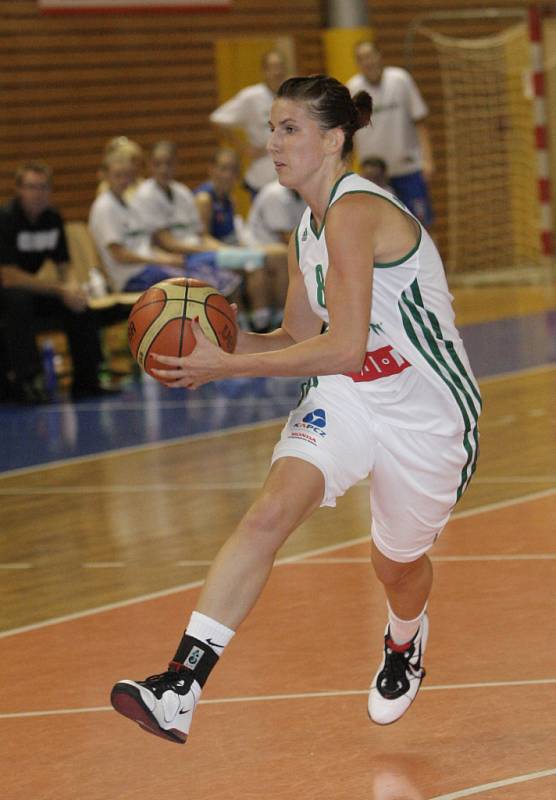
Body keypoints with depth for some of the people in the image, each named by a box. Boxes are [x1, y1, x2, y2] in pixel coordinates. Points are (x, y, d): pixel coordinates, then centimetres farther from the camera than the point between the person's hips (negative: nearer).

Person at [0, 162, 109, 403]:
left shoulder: (52, 218, -1)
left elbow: (64, 266, 6)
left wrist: (72, 287, -19)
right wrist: (60, 289, -27)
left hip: (28, 287, 7)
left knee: (78, 302, -11)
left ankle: (87, 380, -3)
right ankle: (25, 382, -34)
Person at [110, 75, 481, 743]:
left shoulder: (355, 212, -24)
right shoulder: (306, 231, 5)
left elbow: (346, 348, -30)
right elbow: (300, 339, 16)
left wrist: (226, 366, -28)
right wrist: (215, 341, -1)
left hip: (425, 413, -6)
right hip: (344, 397, 7)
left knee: (398, 563, 15)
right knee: (270, 512, -20)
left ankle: (404, 643, 56)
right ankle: (178, 691, -32)